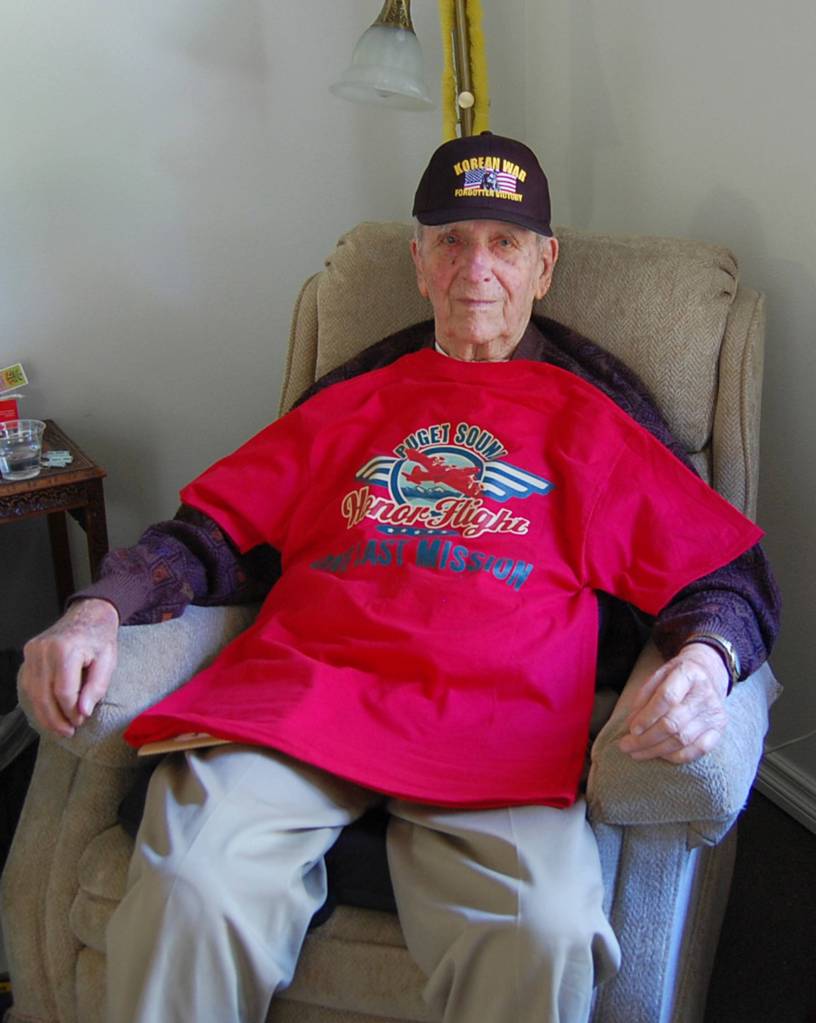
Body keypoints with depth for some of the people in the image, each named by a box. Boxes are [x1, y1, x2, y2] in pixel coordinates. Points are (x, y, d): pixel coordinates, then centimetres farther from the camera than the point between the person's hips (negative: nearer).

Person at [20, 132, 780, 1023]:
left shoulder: (596, 416, 20)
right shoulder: (353, 398, 26)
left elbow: (728, 579, 14)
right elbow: (212, 533, 21)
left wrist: (706, 660, -11)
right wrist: (98, 612, 2)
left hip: (493, 721, -1)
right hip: (297, 691, 2)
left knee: (544, 933, -31)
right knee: (190, 891, -29)